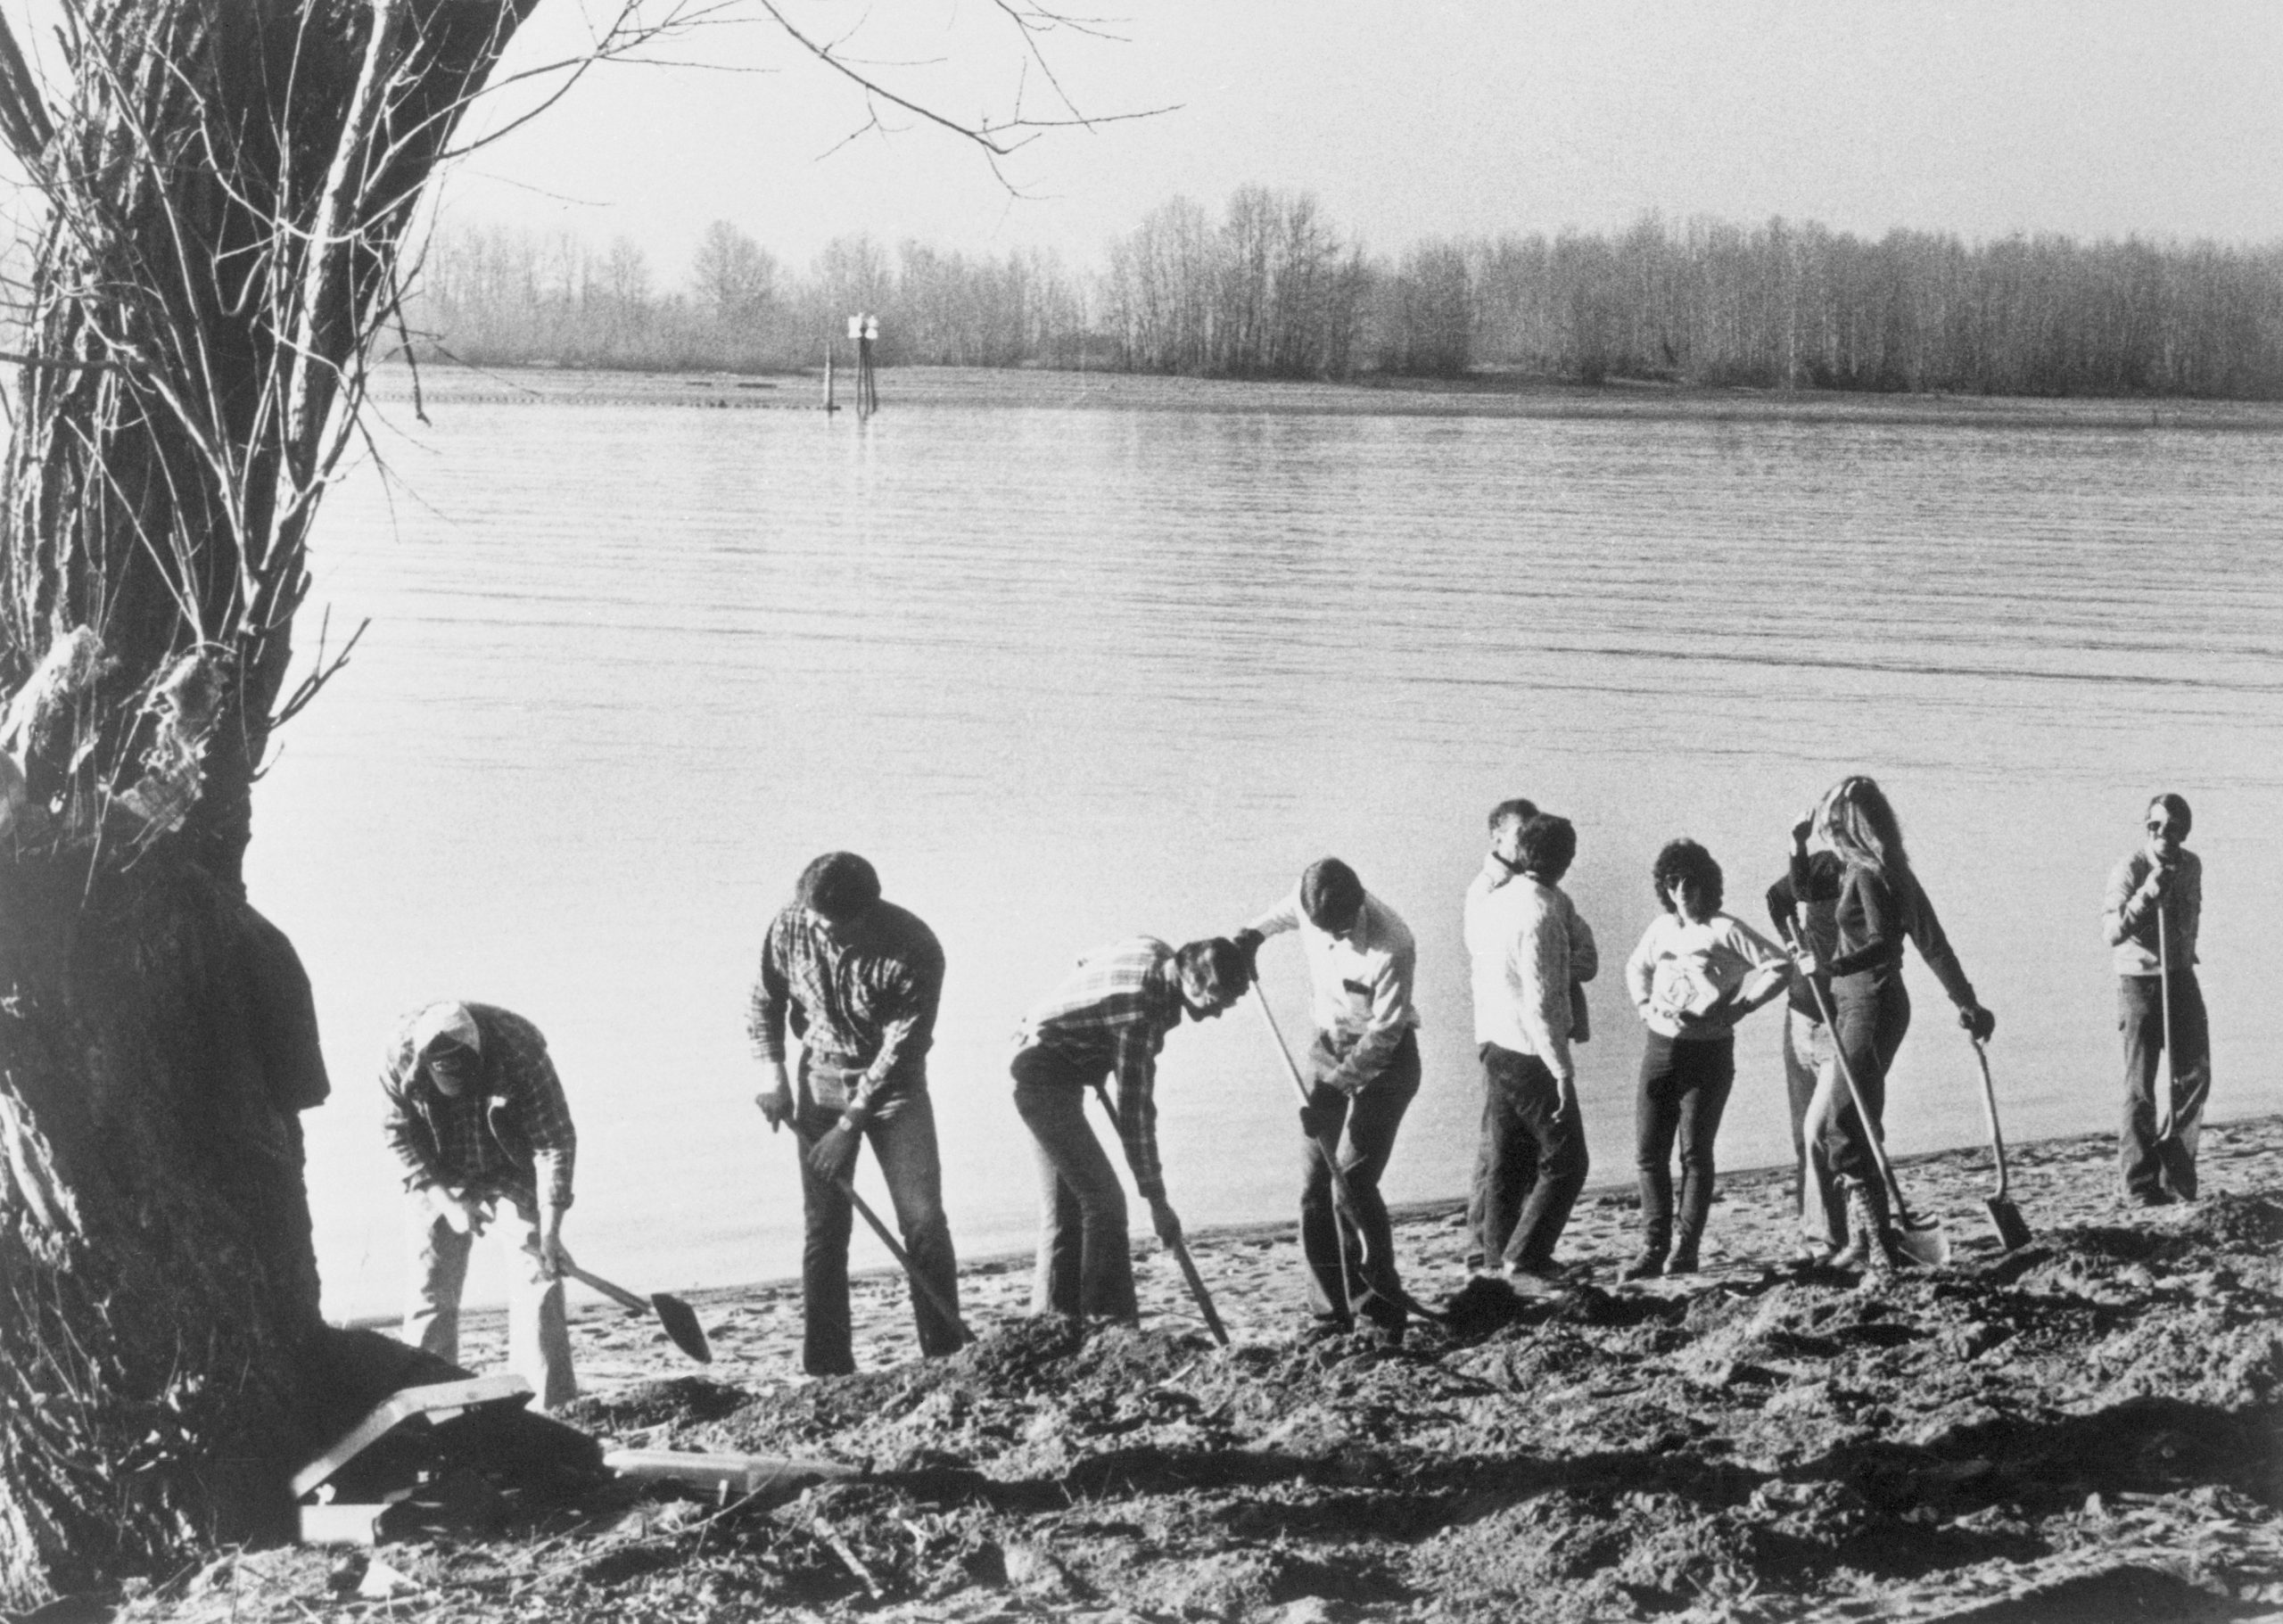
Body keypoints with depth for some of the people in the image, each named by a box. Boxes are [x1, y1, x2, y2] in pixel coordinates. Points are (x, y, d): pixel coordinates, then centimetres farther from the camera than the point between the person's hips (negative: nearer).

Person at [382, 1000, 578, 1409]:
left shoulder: (518, 1049, -31)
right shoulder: (400, 1055, -25)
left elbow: (556, 1140, -25)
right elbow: (399, 1134, -10)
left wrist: (550, 1230, -28)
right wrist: (446, 1200, -18)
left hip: (512, 1172, -2)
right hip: (440, 1180, 2)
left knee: (536, 1274, -11)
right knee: (431, 1287, -3)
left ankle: (552, 1403, -10)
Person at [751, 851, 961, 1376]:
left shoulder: (913, 949, -25)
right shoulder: (789, 927, -13)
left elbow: (901, 1046, -21)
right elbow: (764, 1000, 5)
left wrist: (850, 1125, -20)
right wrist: (773, 1072, -6)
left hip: (892, 1082, -2)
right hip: (822, 1079, 2)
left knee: (923, 1220, -9)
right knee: (823, 1228, -1)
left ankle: (946, 1360, -2)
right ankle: (826, 1369, 3)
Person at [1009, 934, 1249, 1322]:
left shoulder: (1156, 952, -1)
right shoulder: (1143, 1008, -28)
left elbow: (1087, 960, 19)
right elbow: (1135, 1111, -27)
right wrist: (1157, 1201, -22)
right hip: (1046, 1077, -10)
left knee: (1065, 1206, 11)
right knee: (1104, 1202, -13)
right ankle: (1110, 1322, -14)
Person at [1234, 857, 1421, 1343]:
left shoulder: (1391, 947, -28)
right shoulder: (1309, 903, -10)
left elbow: (1383, 1031, -24)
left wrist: (1335, 1085, -29)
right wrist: (1254, 934, 5)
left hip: (1385, 1058, -6)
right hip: (1330, 1049, 6)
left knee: (1353, 1180, -16)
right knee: (1314, 1183, 0)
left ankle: (1381, 1300, -1)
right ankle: (1331, 1313, 6)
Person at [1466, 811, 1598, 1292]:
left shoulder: (1489, 904, 5)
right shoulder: (1541, 913, -20)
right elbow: (1539, 1004, -23)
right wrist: (1561, 1068, -19)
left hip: (1494, 1045, 9)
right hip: (1531, 1053, -9)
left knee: (1509, 1157, 18)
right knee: (1565, 1161, 0)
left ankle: (1501, 1252, 26)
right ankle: (1525, 1259, -2)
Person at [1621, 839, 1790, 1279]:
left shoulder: (1725, 930, -7)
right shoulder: (1661, 928, 10)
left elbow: (1779, 967, -11)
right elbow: (1636, 968, 29)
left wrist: (1737, 1008, -14)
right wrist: (1644, 1004, 10)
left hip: (1708, 1050, -5)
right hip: (1660, 1047, 5)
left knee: (1695, 1152, -2)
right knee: (1649, 1152, 1)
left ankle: (1685, 1249, 4)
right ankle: (1653, 1246, 8)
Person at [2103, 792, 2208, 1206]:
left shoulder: (2191, 866, 3)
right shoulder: (2129, 870, -15)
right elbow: (2114, 933, -26)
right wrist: (2147, 893, -36)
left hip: (2181, 978, 6)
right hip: (2140, 982, -6)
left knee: (2195, 1075, 3)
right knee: (2141, 1086, -3)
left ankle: (2178, 1178, 14)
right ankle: (2140, 1184, 4)